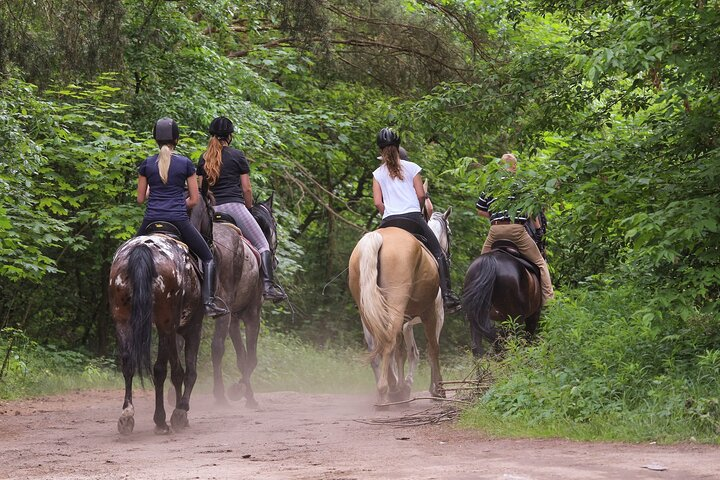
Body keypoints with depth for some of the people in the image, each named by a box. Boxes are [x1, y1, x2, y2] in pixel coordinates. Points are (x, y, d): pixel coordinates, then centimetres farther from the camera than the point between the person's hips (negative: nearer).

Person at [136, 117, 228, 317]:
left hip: (152, 219, 2)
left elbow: (140, 199, 9)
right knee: (208, 258, 10)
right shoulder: (185, 163, 0)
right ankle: (209, 302, -7)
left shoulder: (147, 164, 3)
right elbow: (194, 200, 2)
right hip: (179, 220, -2)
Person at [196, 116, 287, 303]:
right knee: (262, 245, -4)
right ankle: (268, 285, -21)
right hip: (234, 206, -5)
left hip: (212, 210, 5)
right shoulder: (237, 155, 1)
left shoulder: (204, 159, 13)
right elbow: (246, 188, 1)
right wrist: (249, 208, 15)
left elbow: (200, 188, 15)